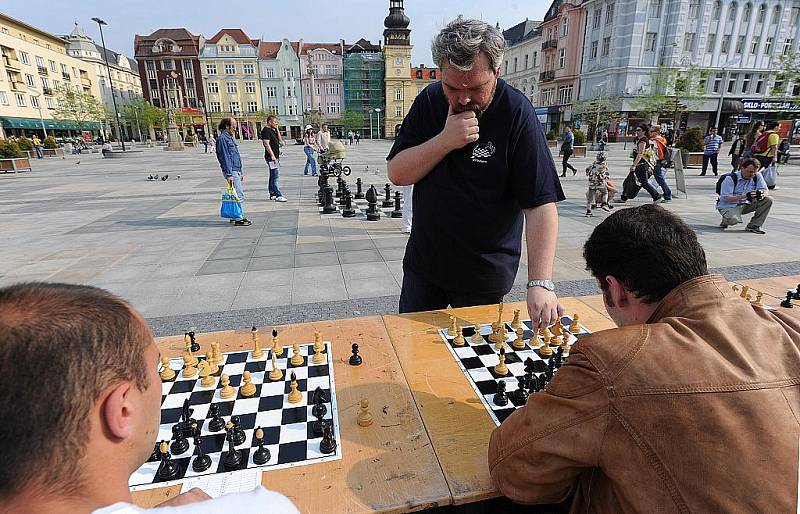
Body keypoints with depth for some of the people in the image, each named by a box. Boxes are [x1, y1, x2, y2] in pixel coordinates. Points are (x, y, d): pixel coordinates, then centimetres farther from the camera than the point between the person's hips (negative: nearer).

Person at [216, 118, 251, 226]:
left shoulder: (231, 138, 20)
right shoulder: (222, 139, -10)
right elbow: (225, 157, -16)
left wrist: (240, 172, 23)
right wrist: (229, 174, -20)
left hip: (236, 170, 10)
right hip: (231, 171, -10)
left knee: (240, 192, 12)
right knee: (239, 195, -11)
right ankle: (239, 219, -9)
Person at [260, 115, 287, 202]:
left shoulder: (273, 130, 18)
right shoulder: (266, 130, -10)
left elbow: (279, 139, 16)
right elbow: (266, 144, -18)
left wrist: (277, 129, 7)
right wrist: (272, 155, -23)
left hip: (276, 156, 10)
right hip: (271, 157, -10)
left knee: (273, 176, 13)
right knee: (275, 175, -13)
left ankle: (272, 194, 19)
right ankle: (278, 195, -16)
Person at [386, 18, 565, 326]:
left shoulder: (517, 113, -17)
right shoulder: (429, 101, -4)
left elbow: (540, 205, -21)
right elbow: (396, 173, -8)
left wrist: (540, 283, -30)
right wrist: (445, 141, -22)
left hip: (483, 274, -3)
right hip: (422, 262, 4)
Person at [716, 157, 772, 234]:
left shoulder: (757, 176, -2)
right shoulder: (731, 178, -18)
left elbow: (766, 191, -2)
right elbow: (726, 198, -22)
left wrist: (761, 195, -27)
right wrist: (745, 196, -35)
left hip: (745, 204, 6)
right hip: (728, 206, -6)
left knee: (768, 200, -13)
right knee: (733, 220, -36)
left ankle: (753, 225, -6)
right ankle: (726, 220, 5)